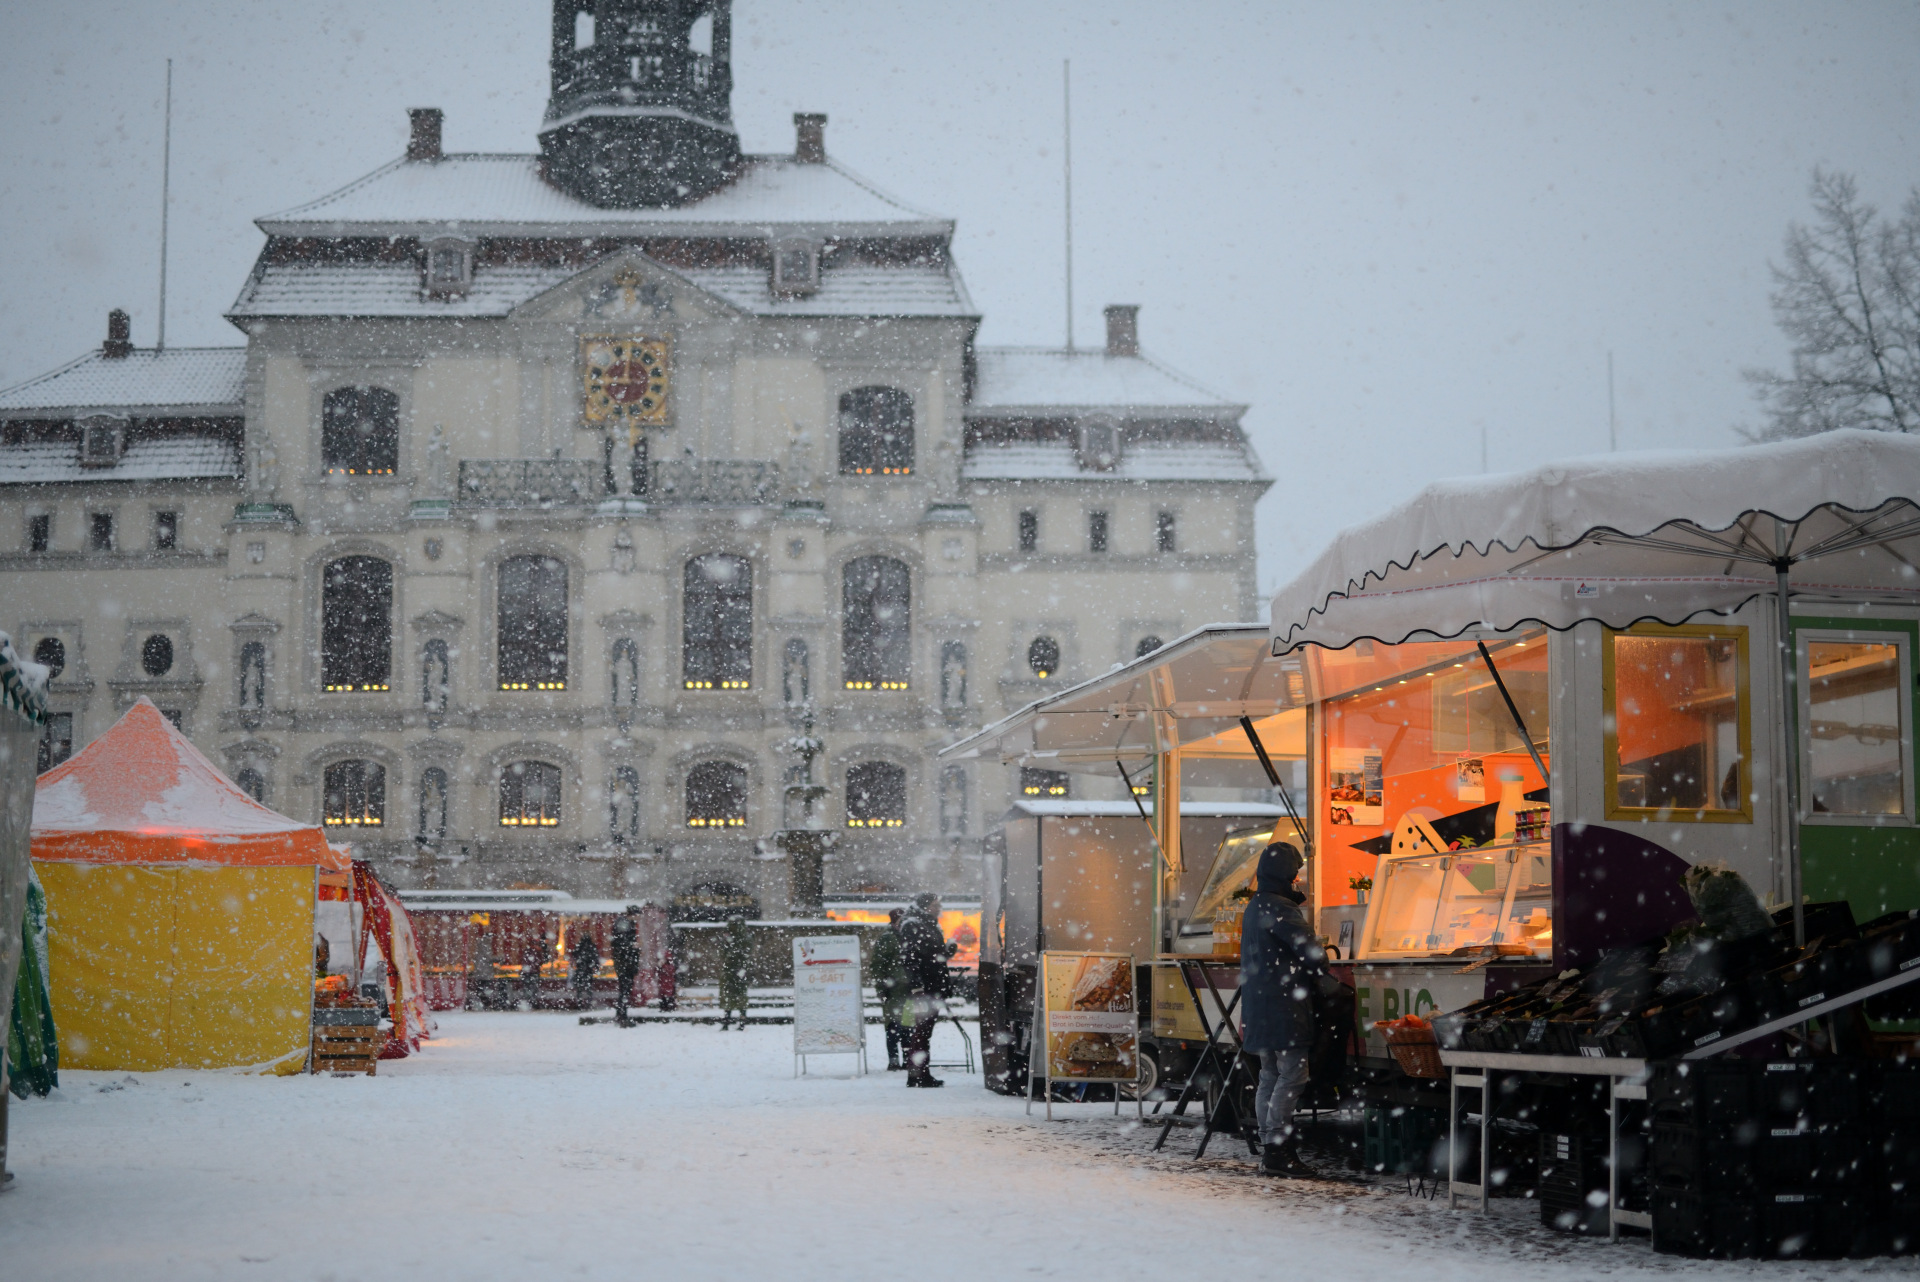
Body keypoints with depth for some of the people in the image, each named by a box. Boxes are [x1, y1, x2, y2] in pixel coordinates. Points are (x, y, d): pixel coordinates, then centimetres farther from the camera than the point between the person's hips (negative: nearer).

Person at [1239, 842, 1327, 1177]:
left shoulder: (1254, 907, 17)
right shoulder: (1278, 908, -15)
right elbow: (1310, 950, -19)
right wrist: (1316, 977, -1)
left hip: (1260, 1007, 10)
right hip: (1284, 1007, -10)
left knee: (1270, 1077, 13)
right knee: (1292, 1075, -9)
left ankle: (1270, 1146, 15)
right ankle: (1276, 1150, -12)